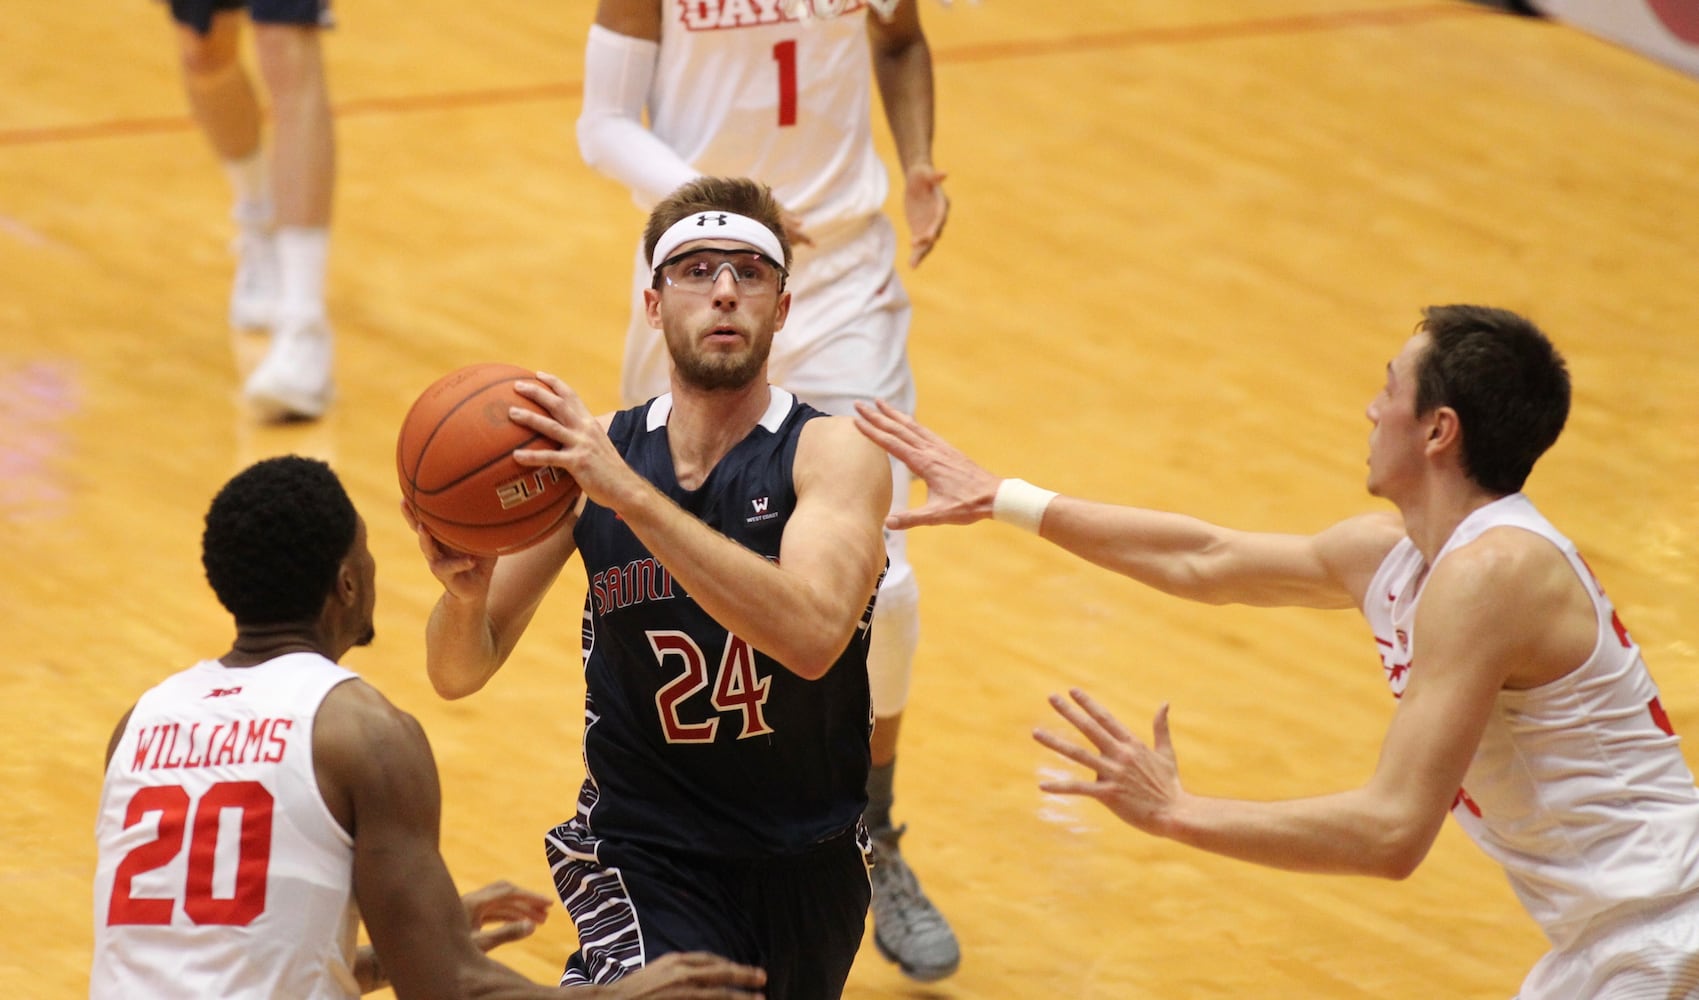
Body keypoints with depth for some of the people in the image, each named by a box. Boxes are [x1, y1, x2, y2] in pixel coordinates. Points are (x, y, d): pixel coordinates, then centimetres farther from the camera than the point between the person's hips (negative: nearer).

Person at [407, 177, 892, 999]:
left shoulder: (835, 453, -12)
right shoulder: (588, 454, -4)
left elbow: (812, 636, -31)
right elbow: (459, 673, -3)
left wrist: (627, 491, -37)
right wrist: (464, 590, -26)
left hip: (809, 867, 1)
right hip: (645, 862, -1)